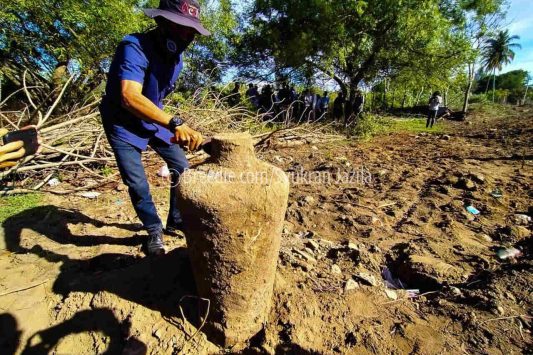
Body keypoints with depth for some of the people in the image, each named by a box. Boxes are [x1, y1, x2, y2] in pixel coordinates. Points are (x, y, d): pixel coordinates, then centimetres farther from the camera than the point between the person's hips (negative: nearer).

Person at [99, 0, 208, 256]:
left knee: (182, 168, 3)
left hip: (154, 120, 7)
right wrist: (175, 123, -59)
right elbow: (129, 97, -46)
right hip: (123, 124, -6)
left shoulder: (176, 57, -4)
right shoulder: (135, 47, -28)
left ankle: (176, 223, 20)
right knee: (137, 184, -10)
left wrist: (172, 126, 11)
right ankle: (154, 231, 15)